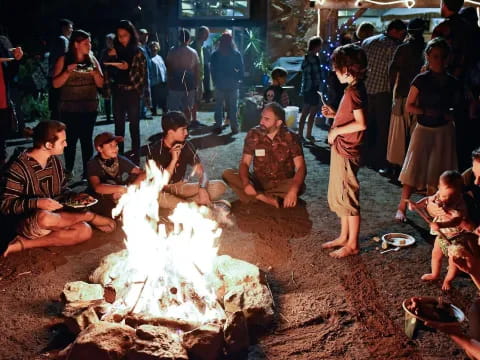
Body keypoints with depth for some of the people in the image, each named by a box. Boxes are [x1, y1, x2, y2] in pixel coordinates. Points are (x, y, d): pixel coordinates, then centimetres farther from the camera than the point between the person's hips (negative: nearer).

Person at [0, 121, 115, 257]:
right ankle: (89, 216, -13)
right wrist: (37, 203, -31)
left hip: (53, 217, 6)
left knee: (85, 231, -20)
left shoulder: (55, 161, 6)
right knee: (45, 217, -41)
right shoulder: (19, 167, -16)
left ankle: (26, 244, -14)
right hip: (25, 225, -6)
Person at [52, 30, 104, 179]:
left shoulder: (92, 60, 7)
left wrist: (94, 72, -12)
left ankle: (87, 171, 6)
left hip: (89, 107, 2)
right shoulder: (64, 60, 0)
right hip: (69, 108, -1)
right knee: (71, 139, 1)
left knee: (87, 139, -1)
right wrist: (68, 71, -18)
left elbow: (100, 84, 6)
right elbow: (56, 84, -4)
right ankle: (68, 171, 15)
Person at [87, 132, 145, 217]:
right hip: (102, 206, -4)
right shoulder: (93, 164, -12)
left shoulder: (121, 160, -1)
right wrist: (122, 189, -40)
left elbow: (143, 174, -9)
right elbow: (97, 187, -29)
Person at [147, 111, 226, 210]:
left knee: (220, 186, -14)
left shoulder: (186, 146, -5)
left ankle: (182, 204, -23)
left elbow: (202, 172, -8)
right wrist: (174, 160, -28)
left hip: (181, 187, 4)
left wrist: (202, 189, -30)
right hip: (163, 190, -4)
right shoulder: (155, 150, -15)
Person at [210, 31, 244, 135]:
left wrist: (215, 81, 11)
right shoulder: (237, 54, -5)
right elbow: (241, 69, -1)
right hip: (233, 84, 0)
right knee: (233, 107, 6)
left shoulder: (215, 55, -2)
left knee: (218, 106, 10)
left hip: (219, 84, 0)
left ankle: (218, 126, 9)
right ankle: (234, 127, 8)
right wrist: (239, 80, 9)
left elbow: (212, 70, 2)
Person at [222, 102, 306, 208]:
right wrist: (246, 183, -29)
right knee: (227, 174, -20)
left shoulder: (290, 137, -12)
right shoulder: (253, 134, -7)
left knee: (300, 187, -33)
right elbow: (244, 163, -7)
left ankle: (257, 195, -25)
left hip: (282, 184, -2)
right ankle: (265, 199, -28)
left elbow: (301, 167, -19)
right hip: (258, 182, 2)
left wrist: (293, 190, -38)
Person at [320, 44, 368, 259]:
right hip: (341, 150, 11)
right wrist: (334, 114, 12)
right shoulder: (354, 89, 13)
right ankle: (344, 237, 30)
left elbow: (361, 123, -25)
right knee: (339, 195, 18)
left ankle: (352, 244, 11)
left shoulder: (353, 91, -18)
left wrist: (336, 130, -17)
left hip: (346, 152, -11)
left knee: (348, 197, -1)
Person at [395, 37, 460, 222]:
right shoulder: (421, 80, -6)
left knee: (436, 173, 9)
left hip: (444, 130, 3)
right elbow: (409, 106, -3)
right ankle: (401, 208, 4)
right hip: (424, 129, -3)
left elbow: (456, 105, 14)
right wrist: (426, 111, -19)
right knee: (414, 170, -5)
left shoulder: (452, 82, 2)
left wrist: (451, 113, -8)